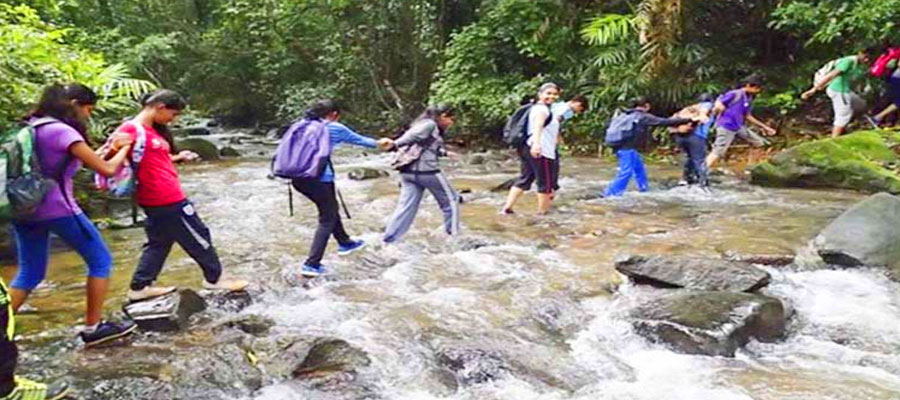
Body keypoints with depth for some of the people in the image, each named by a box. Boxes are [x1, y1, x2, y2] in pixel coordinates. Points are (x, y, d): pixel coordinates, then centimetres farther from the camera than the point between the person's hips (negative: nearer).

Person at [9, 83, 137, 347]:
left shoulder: (30, 126, 12)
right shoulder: (63, 132, -14)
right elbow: (107, 169, -13)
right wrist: (125, 150, 4)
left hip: (24, 210, 8)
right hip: (57, 210, -8)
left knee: (29, 274, 17)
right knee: (100, 261, 7)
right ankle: (93, 328, 11)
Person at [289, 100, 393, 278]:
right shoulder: (335, 128, 5)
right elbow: (359, 139, 18)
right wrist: (379, 143, 33)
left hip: (299, 177, 7)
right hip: (319, 178, -7)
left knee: (330, 209, 25)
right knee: (327, 219, 5)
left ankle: (344, 243, 42)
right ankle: (311, 264, -1)